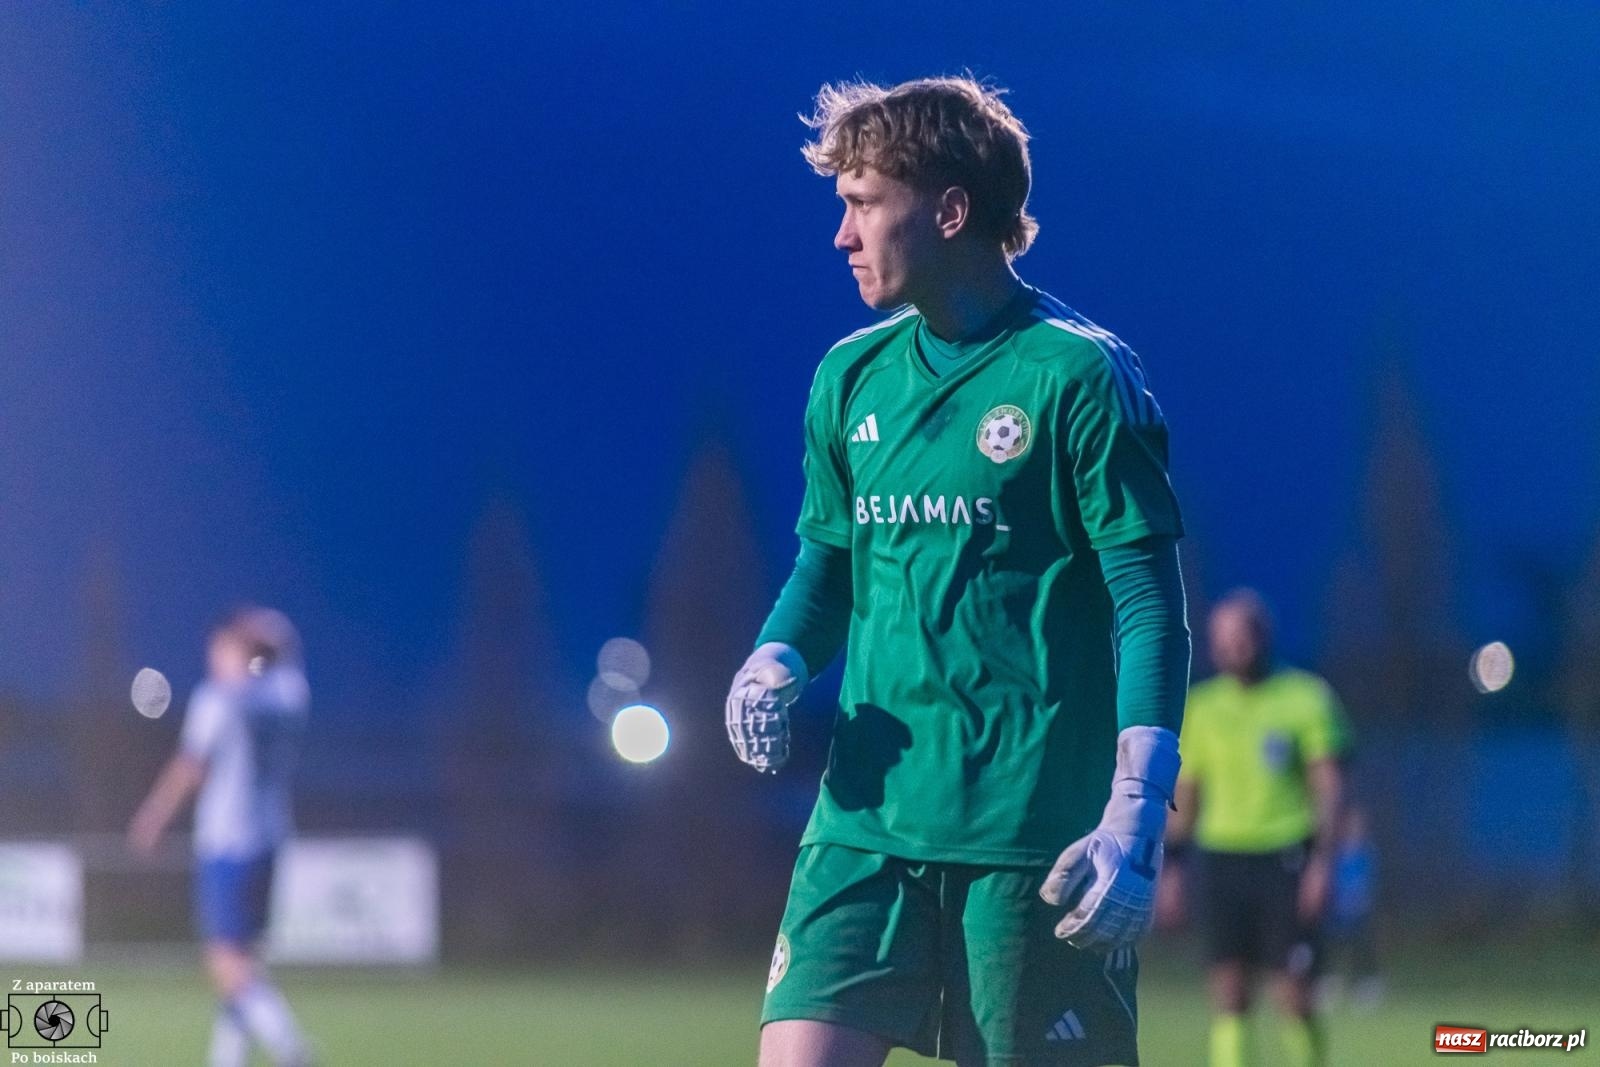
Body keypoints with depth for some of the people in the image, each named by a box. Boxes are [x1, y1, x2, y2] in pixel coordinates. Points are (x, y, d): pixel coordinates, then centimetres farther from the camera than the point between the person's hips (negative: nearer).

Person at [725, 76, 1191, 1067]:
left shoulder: (1078, 376, -7)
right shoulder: (851, 378, 12)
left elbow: (1151, 605, -9)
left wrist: (1135, 819, -17)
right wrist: (777, 664, 1)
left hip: (1034, 833, -5)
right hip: (866, 818, 5)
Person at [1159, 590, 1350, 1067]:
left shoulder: (1305, 697, -1)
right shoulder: (1203, 706, 10)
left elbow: (1329, 785, -3)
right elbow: (1184, 791, 15)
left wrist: (1322, 861, -12)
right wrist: (1171, 867, 11)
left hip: (1285, 861, -3)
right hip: (1220, 861, 3)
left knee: (1294, 993, -5)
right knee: (1228, 992, -1)